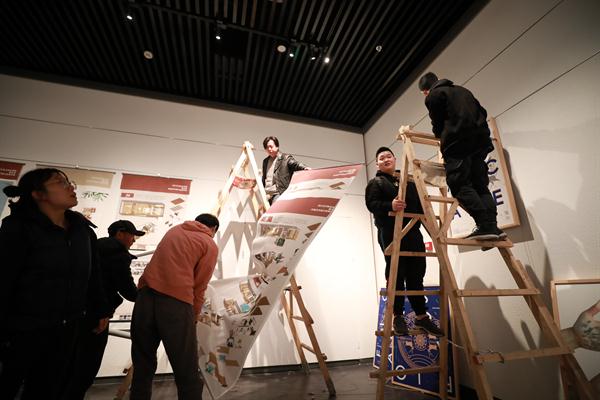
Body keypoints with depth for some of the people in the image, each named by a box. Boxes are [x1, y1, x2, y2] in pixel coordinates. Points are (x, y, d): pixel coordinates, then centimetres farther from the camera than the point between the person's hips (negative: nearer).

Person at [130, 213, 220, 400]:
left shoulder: (175, 230, 21)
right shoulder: (210, 245, 5)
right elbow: (199, 288, 2)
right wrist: (194, 317, 15)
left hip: (145, 296, 6)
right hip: (177, 303, -5)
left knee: (142, 367, 22)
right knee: (187, 374, 6)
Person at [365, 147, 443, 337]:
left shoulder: (408, 181, 23)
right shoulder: (375, 182, 8)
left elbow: (420, 205, 21)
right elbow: (371, 204, -9)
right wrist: (389, 205, -27)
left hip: (413, 232, 5)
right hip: (390, 233, -5)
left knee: (416, 275, 8)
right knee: (396, 275, -1)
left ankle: (421, 316, 19)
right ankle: (398, 316, 11)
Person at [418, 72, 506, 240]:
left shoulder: (433, 96, 6)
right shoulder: (462, 90, 28)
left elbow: (437, 124, 6)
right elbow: (482, 112, 27)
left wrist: (442, 137, 25)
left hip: (457, 143, -7)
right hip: (480, 140, 8)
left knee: (460, 186, -9)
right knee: (481, 185, 9)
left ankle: (485, 225, -17)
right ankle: (492, 225, 1)